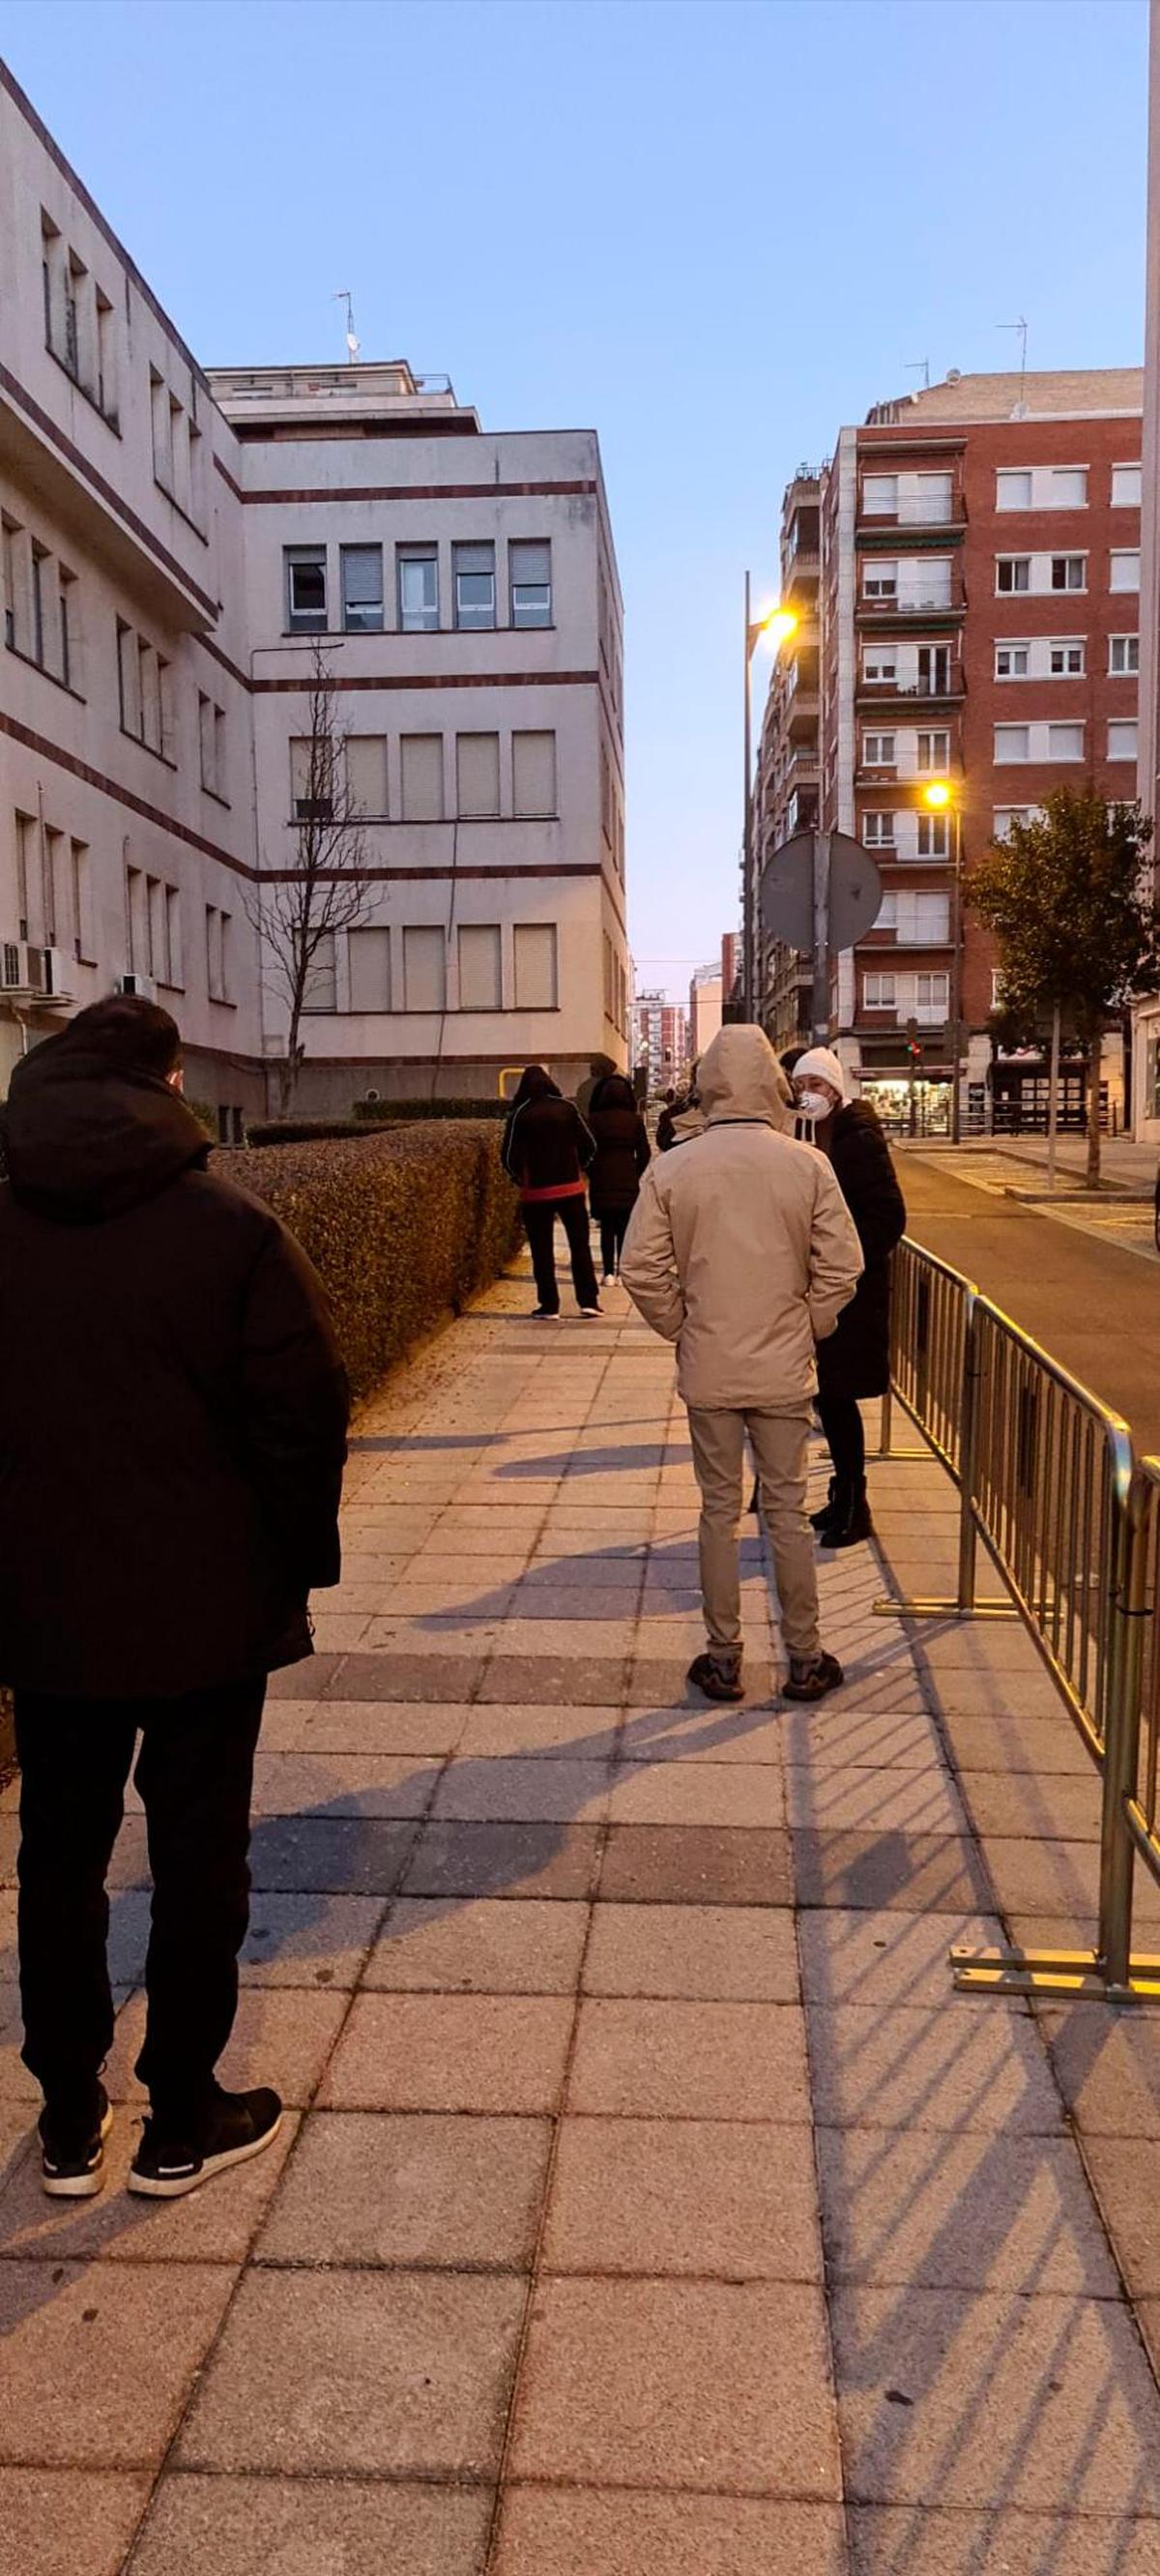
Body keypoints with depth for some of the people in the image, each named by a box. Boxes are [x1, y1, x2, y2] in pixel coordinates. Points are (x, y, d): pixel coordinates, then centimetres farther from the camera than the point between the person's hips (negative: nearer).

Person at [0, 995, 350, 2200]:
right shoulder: (228, 1228, -13)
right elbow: (302, 1421, -13)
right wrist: (300, 1561, 1)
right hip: (205, 1605, -3)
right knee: (198, 1855, 10)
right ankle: (182, 2122, 23)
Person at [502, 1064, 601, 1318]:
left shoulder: (521, 1114, -7)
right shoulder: (567, 1108, -1)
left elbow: (510, 1156, -9)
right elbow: (589, 1145, -1)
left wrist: (520, 1179, 8)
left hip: (536, 1192, -2)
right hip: (571, 1188, 2)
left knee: (542, 1250, 7)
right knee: (580, 1244, 12)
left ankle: (549, 1306, 7)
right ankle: (588, 1300, 9)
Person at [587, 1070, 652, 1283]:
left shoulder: (594, 1120, -4)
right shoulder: (635, 1120, 1)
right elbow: (645, 1153, 2)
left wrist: (592, 1174, 8)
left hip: (602, 1183, -1)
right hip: (628, 1182, 1)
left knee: (606, 1229, 5)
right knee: (625, 1229, 5)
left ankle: (608, 1273, 1)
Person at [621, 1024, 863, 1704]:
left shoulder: (672, 1170, -7)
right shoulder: (808, 1165, -8)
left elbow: (642, 1270, -7)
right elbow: (842, 1266, -7)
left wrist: (682, 1329, 7)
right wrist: (808, 1329, 8)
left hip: (708, 1369, 0)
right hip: (784, 1369, 0)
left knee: (719, 1511, 11)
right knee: (788, 1511, 10)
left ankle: (724, 1659, 20)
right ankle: (806, 1660, 19)